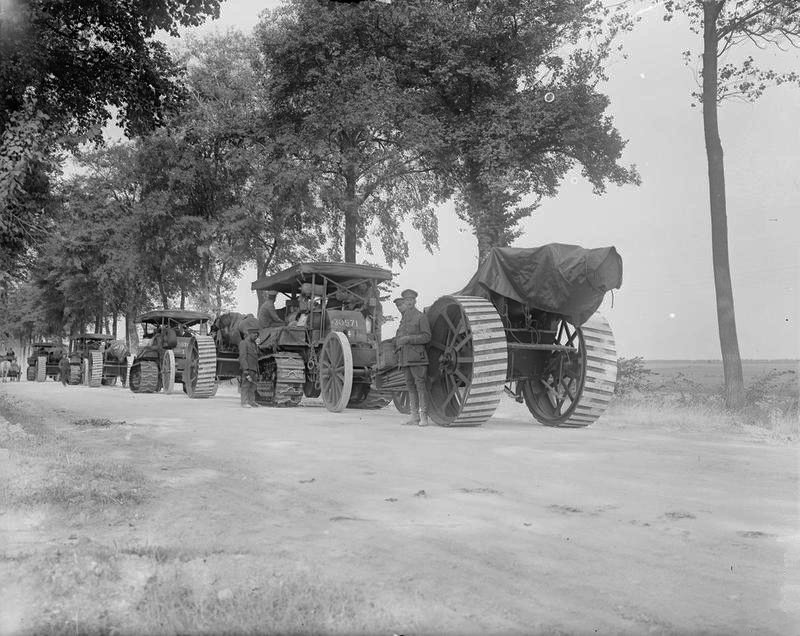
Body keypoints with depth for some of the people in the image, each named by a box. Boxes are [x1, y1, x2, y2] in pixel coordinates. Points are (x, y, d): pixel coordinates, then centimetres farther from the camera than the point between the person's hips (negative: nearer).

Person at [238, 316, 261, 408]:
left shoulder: (254, 344, 19)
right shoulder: (243, 343, -7)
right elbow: (242, 358, -14)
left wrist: (257, 372, 20)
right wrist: (246, 371, -21)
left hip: (254, 369, 8)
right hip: (247, 369, -8)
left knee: (253, 386, 9)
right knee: (246, 385, -6)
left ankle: (252, 401, 13)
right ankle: (245, 402, -6)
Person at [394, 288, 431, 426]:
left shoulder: (421, 317, -4)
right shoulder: (404, 319, 19)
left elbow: (426, 337, -11)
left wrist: (408, 339, -19)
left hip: (417, 357, -7)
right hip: (405, 358, 7)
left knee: (420, 385, -7)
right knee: (410, 386, 6)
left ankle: (424, 417, -5)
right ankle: (414, 417, 9)